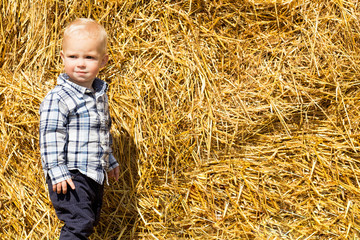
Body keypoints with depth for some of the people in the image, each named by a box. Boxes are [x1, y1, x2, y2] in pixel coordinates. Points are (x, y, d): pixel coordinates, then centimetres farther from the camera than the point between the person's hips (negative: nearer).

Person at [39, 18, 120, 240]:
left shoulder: (100, 94, 10)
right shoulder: (58, 98, -15)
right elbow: (51, 138, -18)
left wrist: (110, 161, 29)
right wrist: (57, 172, -22)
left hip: (95, 176, 8)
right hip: (71, 178, -8)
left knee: (91, 221, 18)